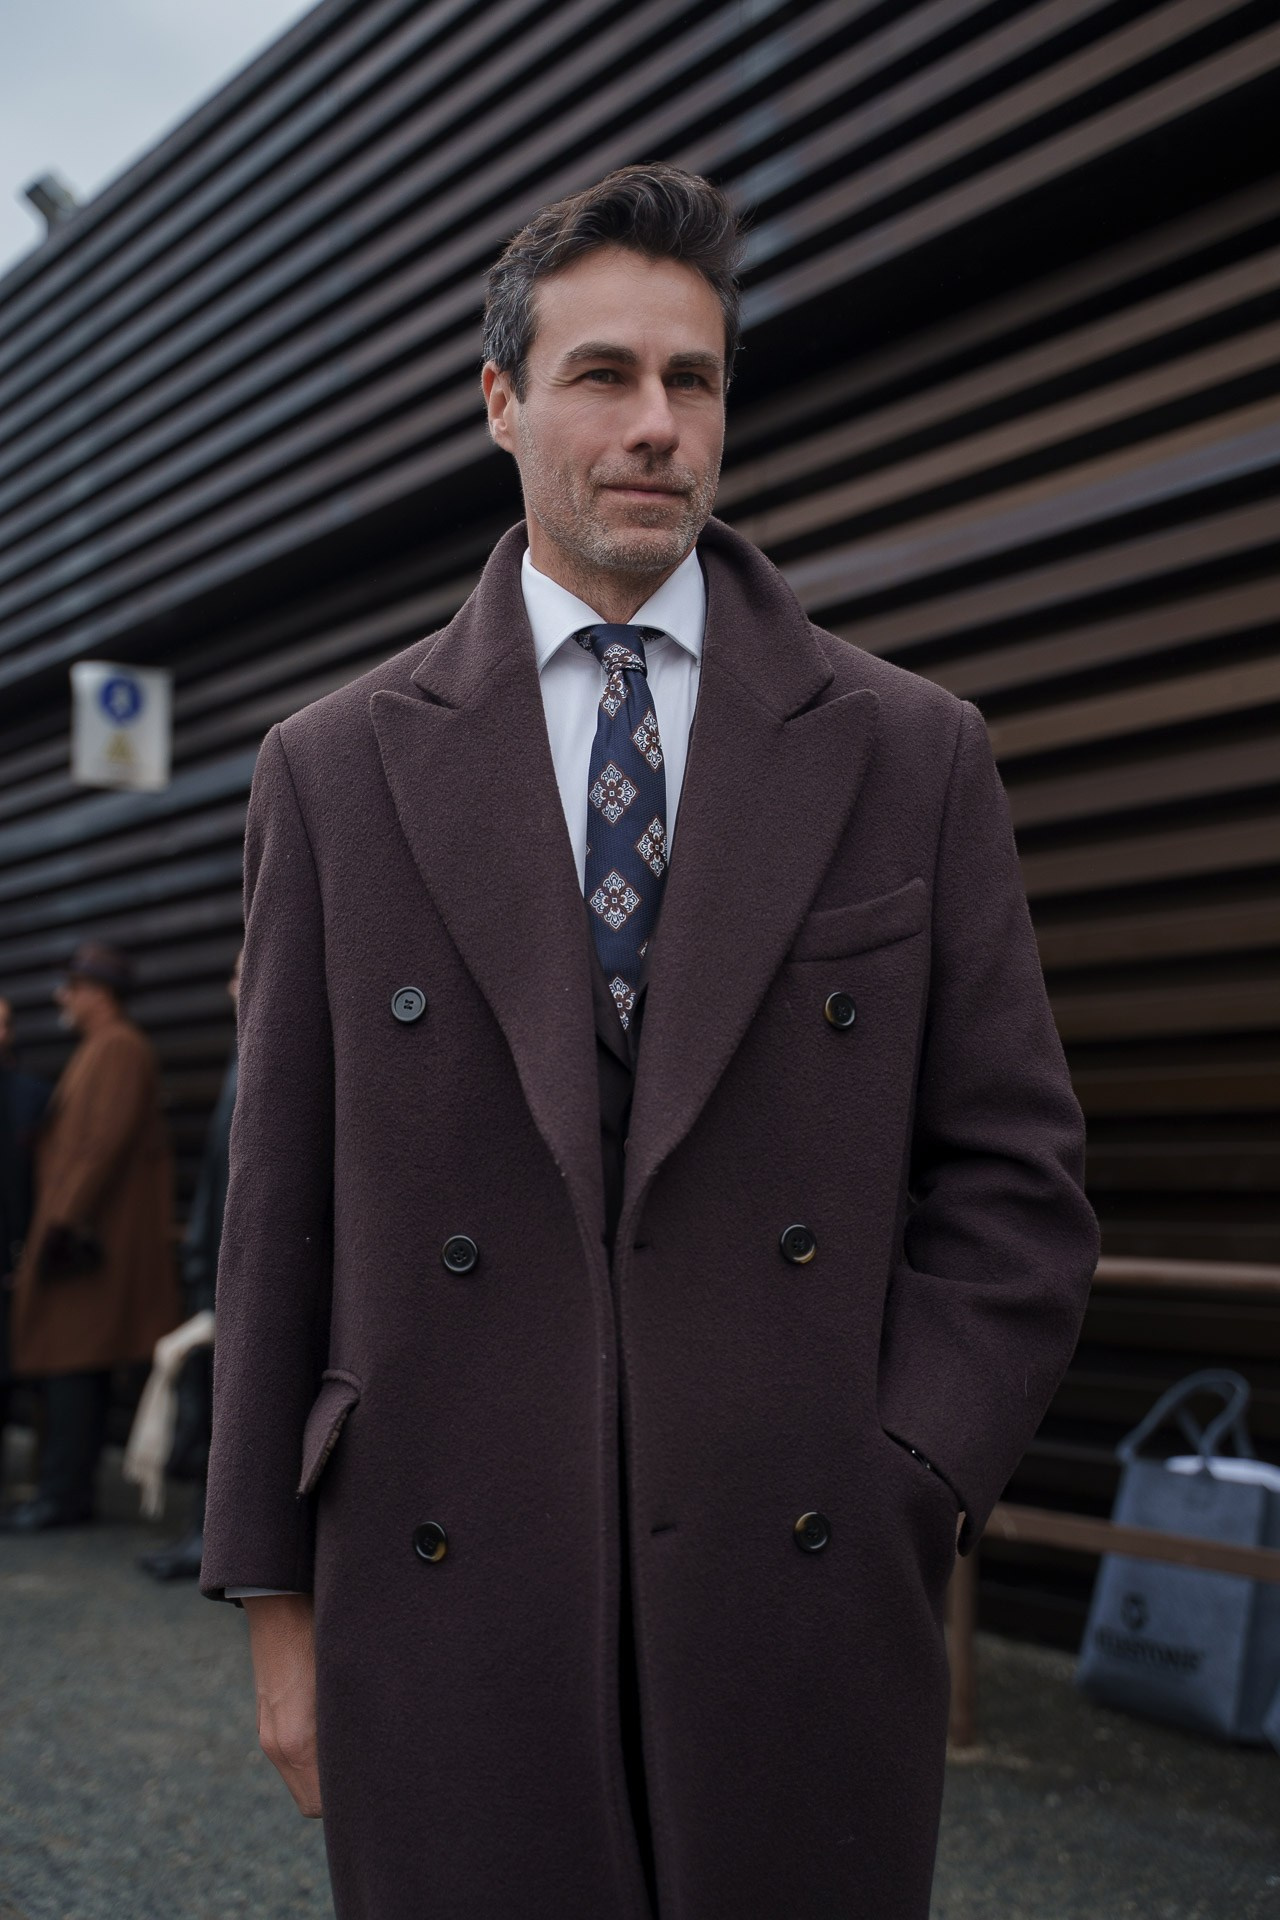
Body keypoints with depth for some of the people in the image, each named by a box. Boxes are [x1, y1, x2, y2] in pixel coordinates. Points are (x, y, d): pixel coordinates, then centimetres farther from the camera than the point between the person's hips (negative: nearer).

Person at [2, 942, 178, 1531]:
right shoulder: (99, 1051, 21)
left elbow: (105, 1141, -21)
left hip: (89, 1233, -10)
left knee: (71, 1358, -10)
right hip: (87, 1232, 10)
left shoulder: (118, 1049, -11)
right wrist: (60, 1220, 21)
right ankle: (72, 1491, 14)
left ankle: (63, 1494, -8)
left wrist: (67, 1218, -24)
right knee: (79, 1365, 10)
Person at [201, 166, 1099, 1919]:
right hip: (444, 1617, 0)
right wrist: (276, 1597, 4)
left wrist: (904, 1500, -6)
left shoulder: (911, 756, 4)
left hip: (805, 1610, 0)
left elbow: (1014, 1179, 4)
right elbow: (283, 1212, 5)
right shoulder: (335, 771, 5)